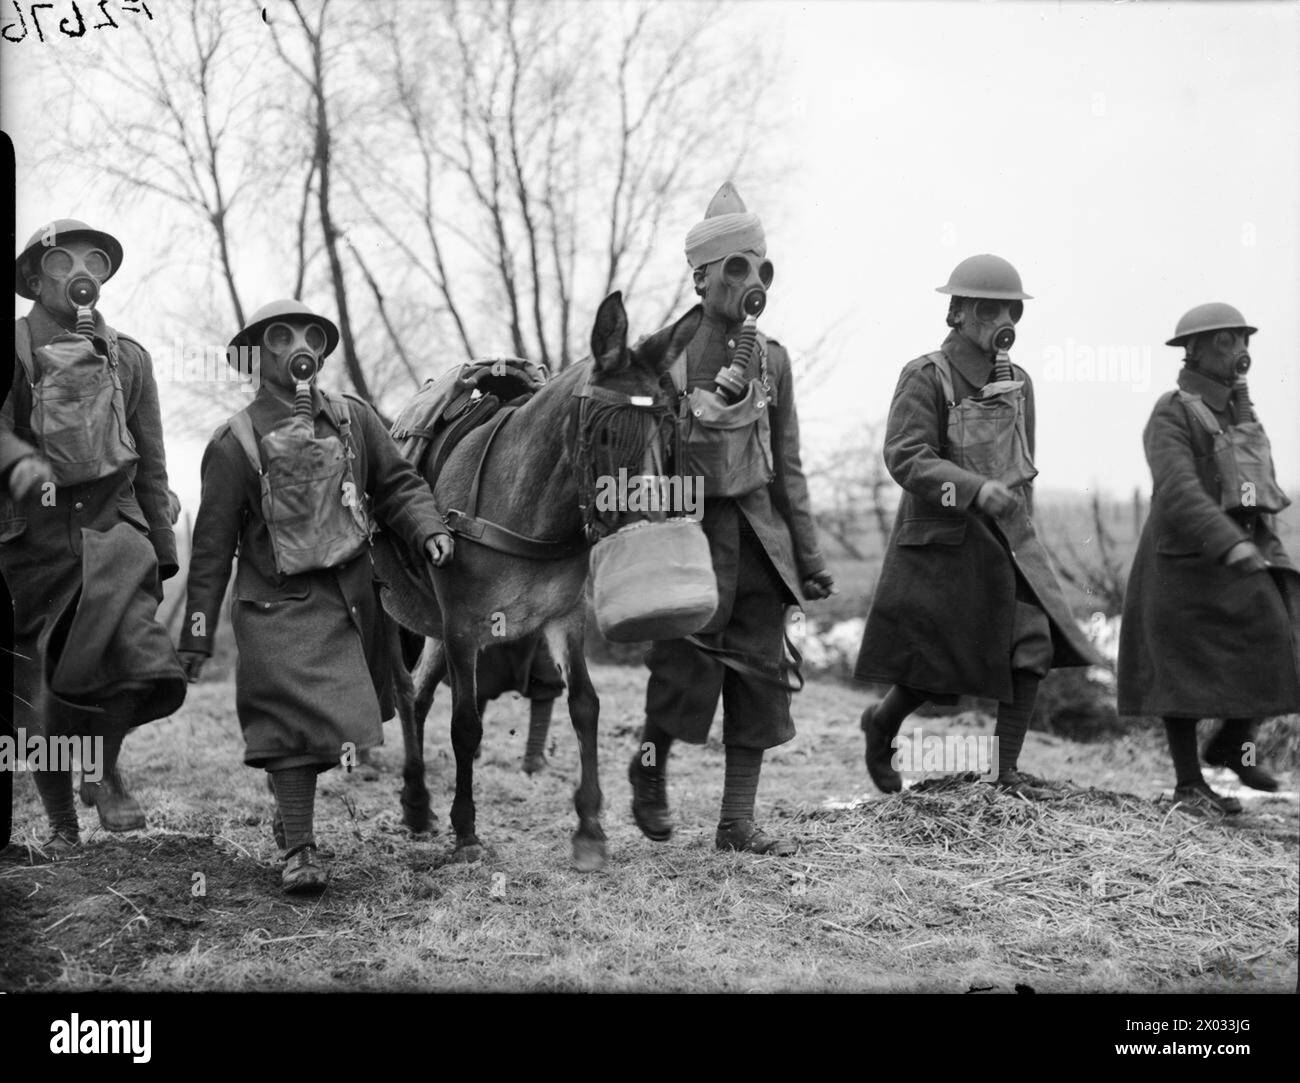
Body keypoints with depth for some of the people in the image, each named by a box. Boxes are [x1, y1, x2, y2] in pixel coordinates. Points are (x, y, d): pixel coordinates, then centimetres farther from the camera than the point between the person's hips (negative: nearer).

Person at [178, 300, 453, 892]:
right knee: (297, 718, -12)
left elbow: (397, 485, 9)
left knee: (334, 722, 14)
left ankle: (290, 806, 38)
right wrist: (197, 632, -5)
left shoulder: (354, 419, 3)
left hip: (352, 596, 5)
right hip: (278, 604, -4)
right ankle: (298, 849, -3)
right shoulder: (236, 441, -7)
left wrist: (428, 531, -12)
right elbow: (212, 545, -5)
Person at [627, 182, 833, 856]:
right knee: (686, 671, -4)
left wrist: (810, 557, 8)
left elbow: (787, 465, 10)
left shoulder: (771, 359, 7)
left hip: (759, 531, 5)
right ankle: (649, 766, 27)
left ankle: (737, 822, 12)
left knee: (760, 674, 4)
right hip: (690, 524, -5)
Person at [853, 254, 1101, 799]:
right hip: (941, 537, -6)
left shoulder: (1017, 382, 10)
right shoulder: (925, 376, -11)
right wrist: (976, 489, -31)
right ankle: (881, 723, 32)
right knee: (936, 663, 2)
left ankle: (1007, 770, 0)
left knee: (1034, 641, -8)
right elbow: (905, 457, -21)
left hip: (1007, 537, 6)